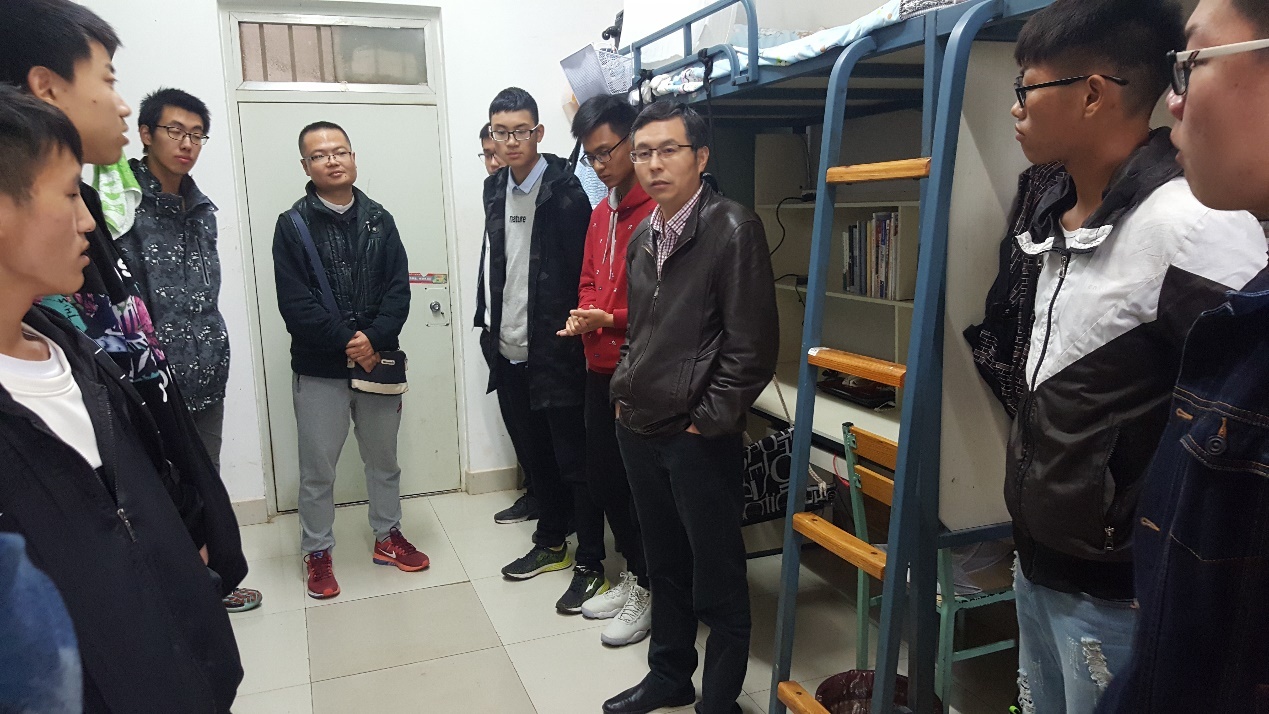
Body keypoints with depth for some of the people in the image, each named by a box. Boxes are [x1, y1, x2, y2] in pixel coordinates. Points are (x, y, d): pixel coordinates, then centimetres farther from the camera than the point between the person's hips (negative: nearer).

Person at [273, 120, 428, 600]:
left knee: (383, 459, 15)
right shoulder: (293, 225, -3)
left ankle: (388, 536, 33)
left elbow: (398, 290, -2)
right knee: (317, 469, 7)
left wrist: (373, 339, -17)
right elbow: (295, 303, -11)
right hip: (318, 369, -2)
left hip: (378, 361, 3)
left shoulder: (379, 220, 5)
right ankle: (318, 552, 24)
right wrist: (347, 342, -18)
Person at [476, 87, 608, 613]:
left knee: (574, 461, 2)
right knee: (533, 455, 19)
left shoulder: (564, 191, -13)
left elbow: (582, 270, -14)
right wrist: (488, 322, 16)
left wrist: (573, 333, -16)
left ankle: (591, 565, 14)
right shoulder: (495, 189, 10)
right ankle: (552, 544, 36)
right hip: (509, 351, 8)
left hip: (555, 350, -8)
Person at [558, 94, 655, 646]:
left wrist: (612, 320, -19)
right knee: (602, 475, 17)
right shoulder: (601, 213, 13)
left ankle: (649, 591, 23)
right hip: (601, 367, 9)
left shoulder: (661, 209, -14)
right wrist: (585, 312, 2)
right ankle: (634, 575, 35)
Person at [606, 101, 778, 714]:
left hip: (700, 440, -7)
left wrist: (706, 423, -14)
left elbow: (752, 347, -16)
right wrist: (624, 396, 10)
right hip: (639, 430, 7)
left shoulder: (733, 229, -12)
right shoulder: (643, 237, 11)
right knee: (665, 567, 22)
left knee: (718, 584, 8)